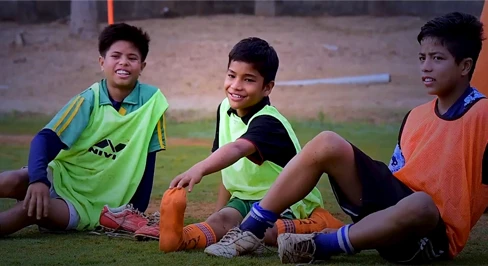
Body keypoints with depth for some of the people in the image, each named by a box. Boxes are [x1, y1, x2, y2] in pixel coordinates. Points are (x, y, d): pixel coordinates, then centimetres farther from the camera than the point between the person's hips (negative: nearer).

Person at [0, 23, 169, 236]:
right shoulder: (89, 100, -7)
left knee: (34, 210, -30)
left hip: (90, 205, -1)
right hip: (60, 178, 1)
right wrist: (38, 179, -35)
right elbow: (46, 138, -16)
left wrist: (136, 210, 0)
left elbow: (147, 160, 0)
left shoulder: (152, 100, -7)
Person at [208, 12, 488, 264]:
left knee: (419, 204, -44)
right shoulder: (416, 116, 11)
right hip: (393, 202, 6)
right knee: (327, 144, -11)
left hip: (433, 234, -6)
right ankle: (249, 231, -12)